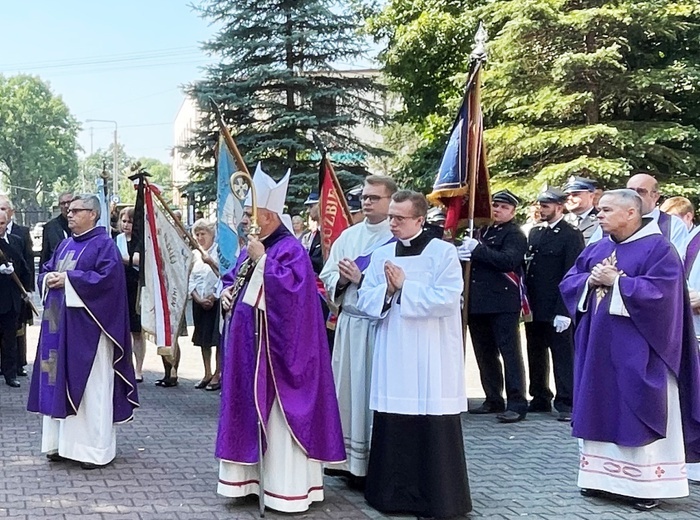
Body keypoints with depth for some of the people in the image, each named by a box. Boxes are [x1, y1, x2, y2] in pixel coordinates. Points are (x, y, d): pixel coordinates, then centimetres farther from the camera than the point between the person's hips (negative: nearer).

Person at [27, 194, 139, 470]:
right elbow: (46, 271, 18)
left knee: (89, 384, -4)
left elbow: (108, 277, -18)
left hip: (87, 326, -8)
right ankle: (62, 441, 16)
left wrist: (68, 279, -18)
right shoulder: (65, 245, 18)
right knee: (60, 380, 8)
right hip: (60, 323, 8)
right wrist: (49, 278, -6)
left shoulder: (104, 244, -6)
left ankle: (93, 447, 3)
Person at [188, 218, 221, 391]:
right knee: (203, 338, 10)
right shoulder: (194, 254, 11)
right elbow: (191, 280, 7)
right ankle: (207, 374, 18)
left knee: (218, 338, -3)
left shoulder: (219, 251, -7)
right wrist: (199, 299, -4)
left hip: (216, 300, -6)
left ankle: (217, 375, 5)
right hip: (199, 302, 6)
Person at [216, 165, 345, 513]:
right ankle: (252, 476, 23)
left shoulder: (292, 250, -13)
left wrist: (262, 259, -22)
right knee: (250, 408, 13)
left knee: (277, 413, -5)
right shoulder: (252, 248, 13)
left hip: (274, 349, -9)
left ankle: (287, 487, 2)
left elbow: (290, 288, -28)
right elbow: (233, 277, 25)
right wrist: (227, 292, 3)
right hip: (248, 344, 9)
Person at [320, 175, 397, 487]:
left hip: (381, 325, -6)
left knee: (375, 391, -2)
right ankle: (349, 459, 21)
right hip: (349, 324, 6)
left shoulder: (397, 239, -7)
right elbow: (327, 277, 13)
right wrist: (341, 280, -7)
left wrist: (361, 279, -15)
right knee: (348, 389, 10)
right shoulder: (348, 236, 12)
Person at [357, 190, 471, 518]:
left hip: (431, 360, -4)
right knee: (392, 426, 6)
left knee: (433, 428, -1)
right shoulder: (381, 255, 10)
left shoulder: (443, 252, -5)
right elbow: (366, 300, 7)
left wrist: (404, 287, -12)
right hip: (393, 357, 4)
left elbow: (447, 300, -15)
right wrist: (388, 290, -12)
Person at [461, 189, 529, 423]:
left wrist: (477, 250, -22)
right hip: (479, 304, 8)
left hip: (503, 304, -8)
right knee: (485, 355, 13)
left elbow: (508, 260, -21)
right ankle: (493, 400, 22)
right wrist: (464, 253, 5)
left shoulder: (515, 234, -4)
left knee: (510, 353, -6)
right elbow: (475, 261, 26)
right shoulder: (483, 232, 19)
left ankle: (517, 404, -5)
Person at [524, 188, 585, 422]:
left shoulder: (571, 235, -8)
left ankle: (566, 404, 6)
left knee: (563, 356, 0)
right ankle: (540, 398, 25)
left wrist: (564, 311, -17)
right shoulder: (534, 233, 13)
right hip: (534, 308, 7)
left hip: (557, 311, -7)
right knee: (536, 356, 14)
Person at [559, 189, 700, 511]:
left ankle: (646, 484, 5)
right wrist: (590, 281, -9)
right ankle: (602, 475, 18)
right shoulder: (596, 249, 12)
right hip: (598, 346, 7)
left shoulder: (658, 248, -8)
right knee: (601, 410, 9)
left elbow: (660, 291, -20)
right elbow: (568, 283, 12)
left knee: (639, 414, -2)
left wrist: (616, 281, -18)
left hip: (636, 352, -6)